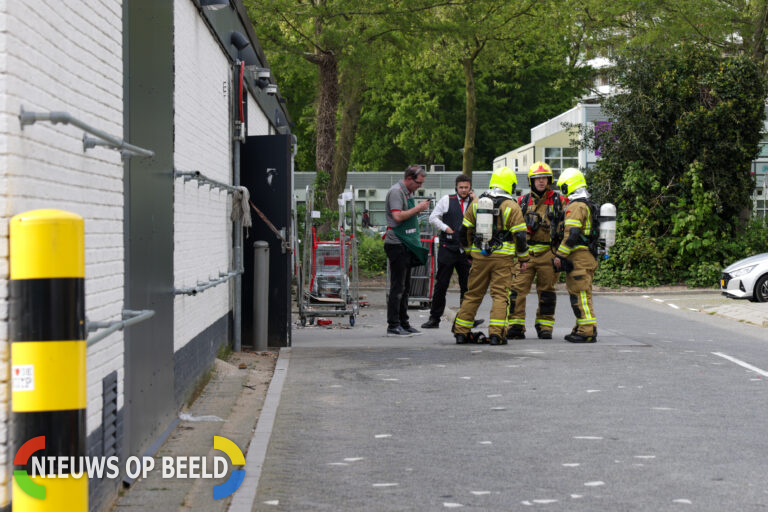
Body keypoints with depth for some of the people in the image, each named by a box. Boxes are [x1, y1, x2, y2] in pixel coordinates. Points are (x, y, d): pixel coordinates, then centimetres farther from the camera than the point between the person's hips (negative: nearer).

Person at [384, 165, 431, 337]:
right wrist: (417, 208, -16)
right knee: (397, 287, -9)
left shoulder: (408, 193, 18)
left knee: (405, 286, 13)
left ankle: (404, 324, 18)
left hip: (407, 244, 10)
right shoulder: (396, 192, -12)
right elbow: (398, 216, -23)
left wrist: (419, 210, 12)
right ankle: (393, 326, -7)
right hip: (397, 244, -10)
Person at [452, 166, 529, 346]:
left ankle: (461, 332, 13)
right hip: (502, 257, -4)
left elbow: (464, 231, 10)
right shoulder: (511, 206, -6)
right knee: (500, 295, -1)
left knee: (473, 294, 12)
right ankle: (496, 334, -9)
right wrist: (523, 258, 4)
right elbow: (520, 235, -7)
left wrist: (470, 251, 23)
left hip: (479, 256, 4)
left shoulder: (477, 203, 6)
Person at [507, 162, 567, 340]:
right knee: (517, 289, -7)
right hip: (525, 252, 1)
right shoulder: (522, 202, 11)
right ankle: (516, 327, -3)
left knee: (547, 291, 6)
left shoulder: (559, 201, 6)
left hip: (548, 253, -1)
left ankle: (545, 327, 16)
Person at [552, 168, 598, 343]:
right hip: (589, 256, 10)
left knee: (580, 295, -9)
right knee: (580, 294, 15)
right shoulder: (588, 205, 18)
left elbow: (571, 234, -21)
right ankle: (581, 329, 19)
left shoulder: (576, 206, -14)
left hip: (578, 257, -10)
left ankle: (588, 332, -11)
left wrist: (559, 255, -17)